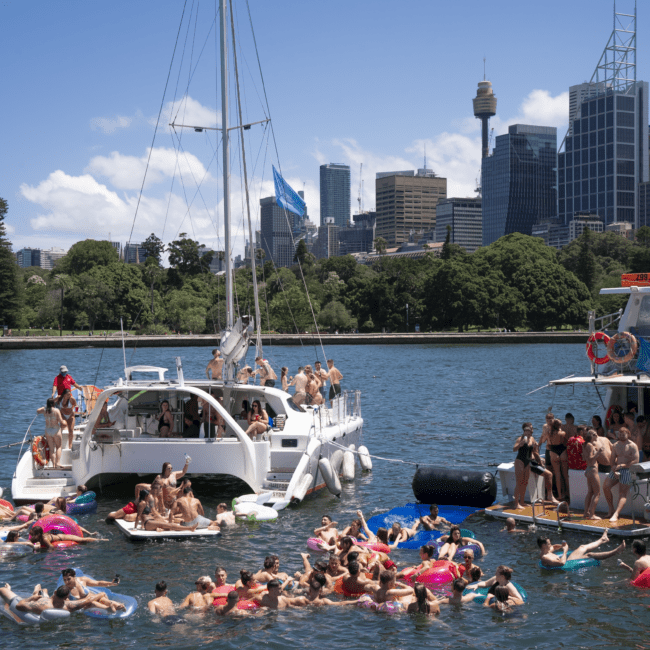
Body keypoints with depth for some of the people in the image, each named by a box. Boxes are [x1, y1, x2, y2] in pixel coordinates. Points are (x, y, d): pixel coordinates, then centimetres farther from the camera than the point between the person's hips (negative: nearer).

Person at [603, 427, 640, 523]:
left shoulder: (632, 446, -3)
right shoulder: (615, 446, 12)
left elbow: (636, 461, -11)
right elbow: (612, 460, 9)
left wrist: (622, 465, -15)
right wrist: (614, 471, -9)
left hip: (627, 470, -5)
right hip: (616, 470, 5)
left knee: (623, 494, -13)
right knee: (606, 486, -13)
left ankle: (616, 514, -25)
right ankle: (611, 509, 1)